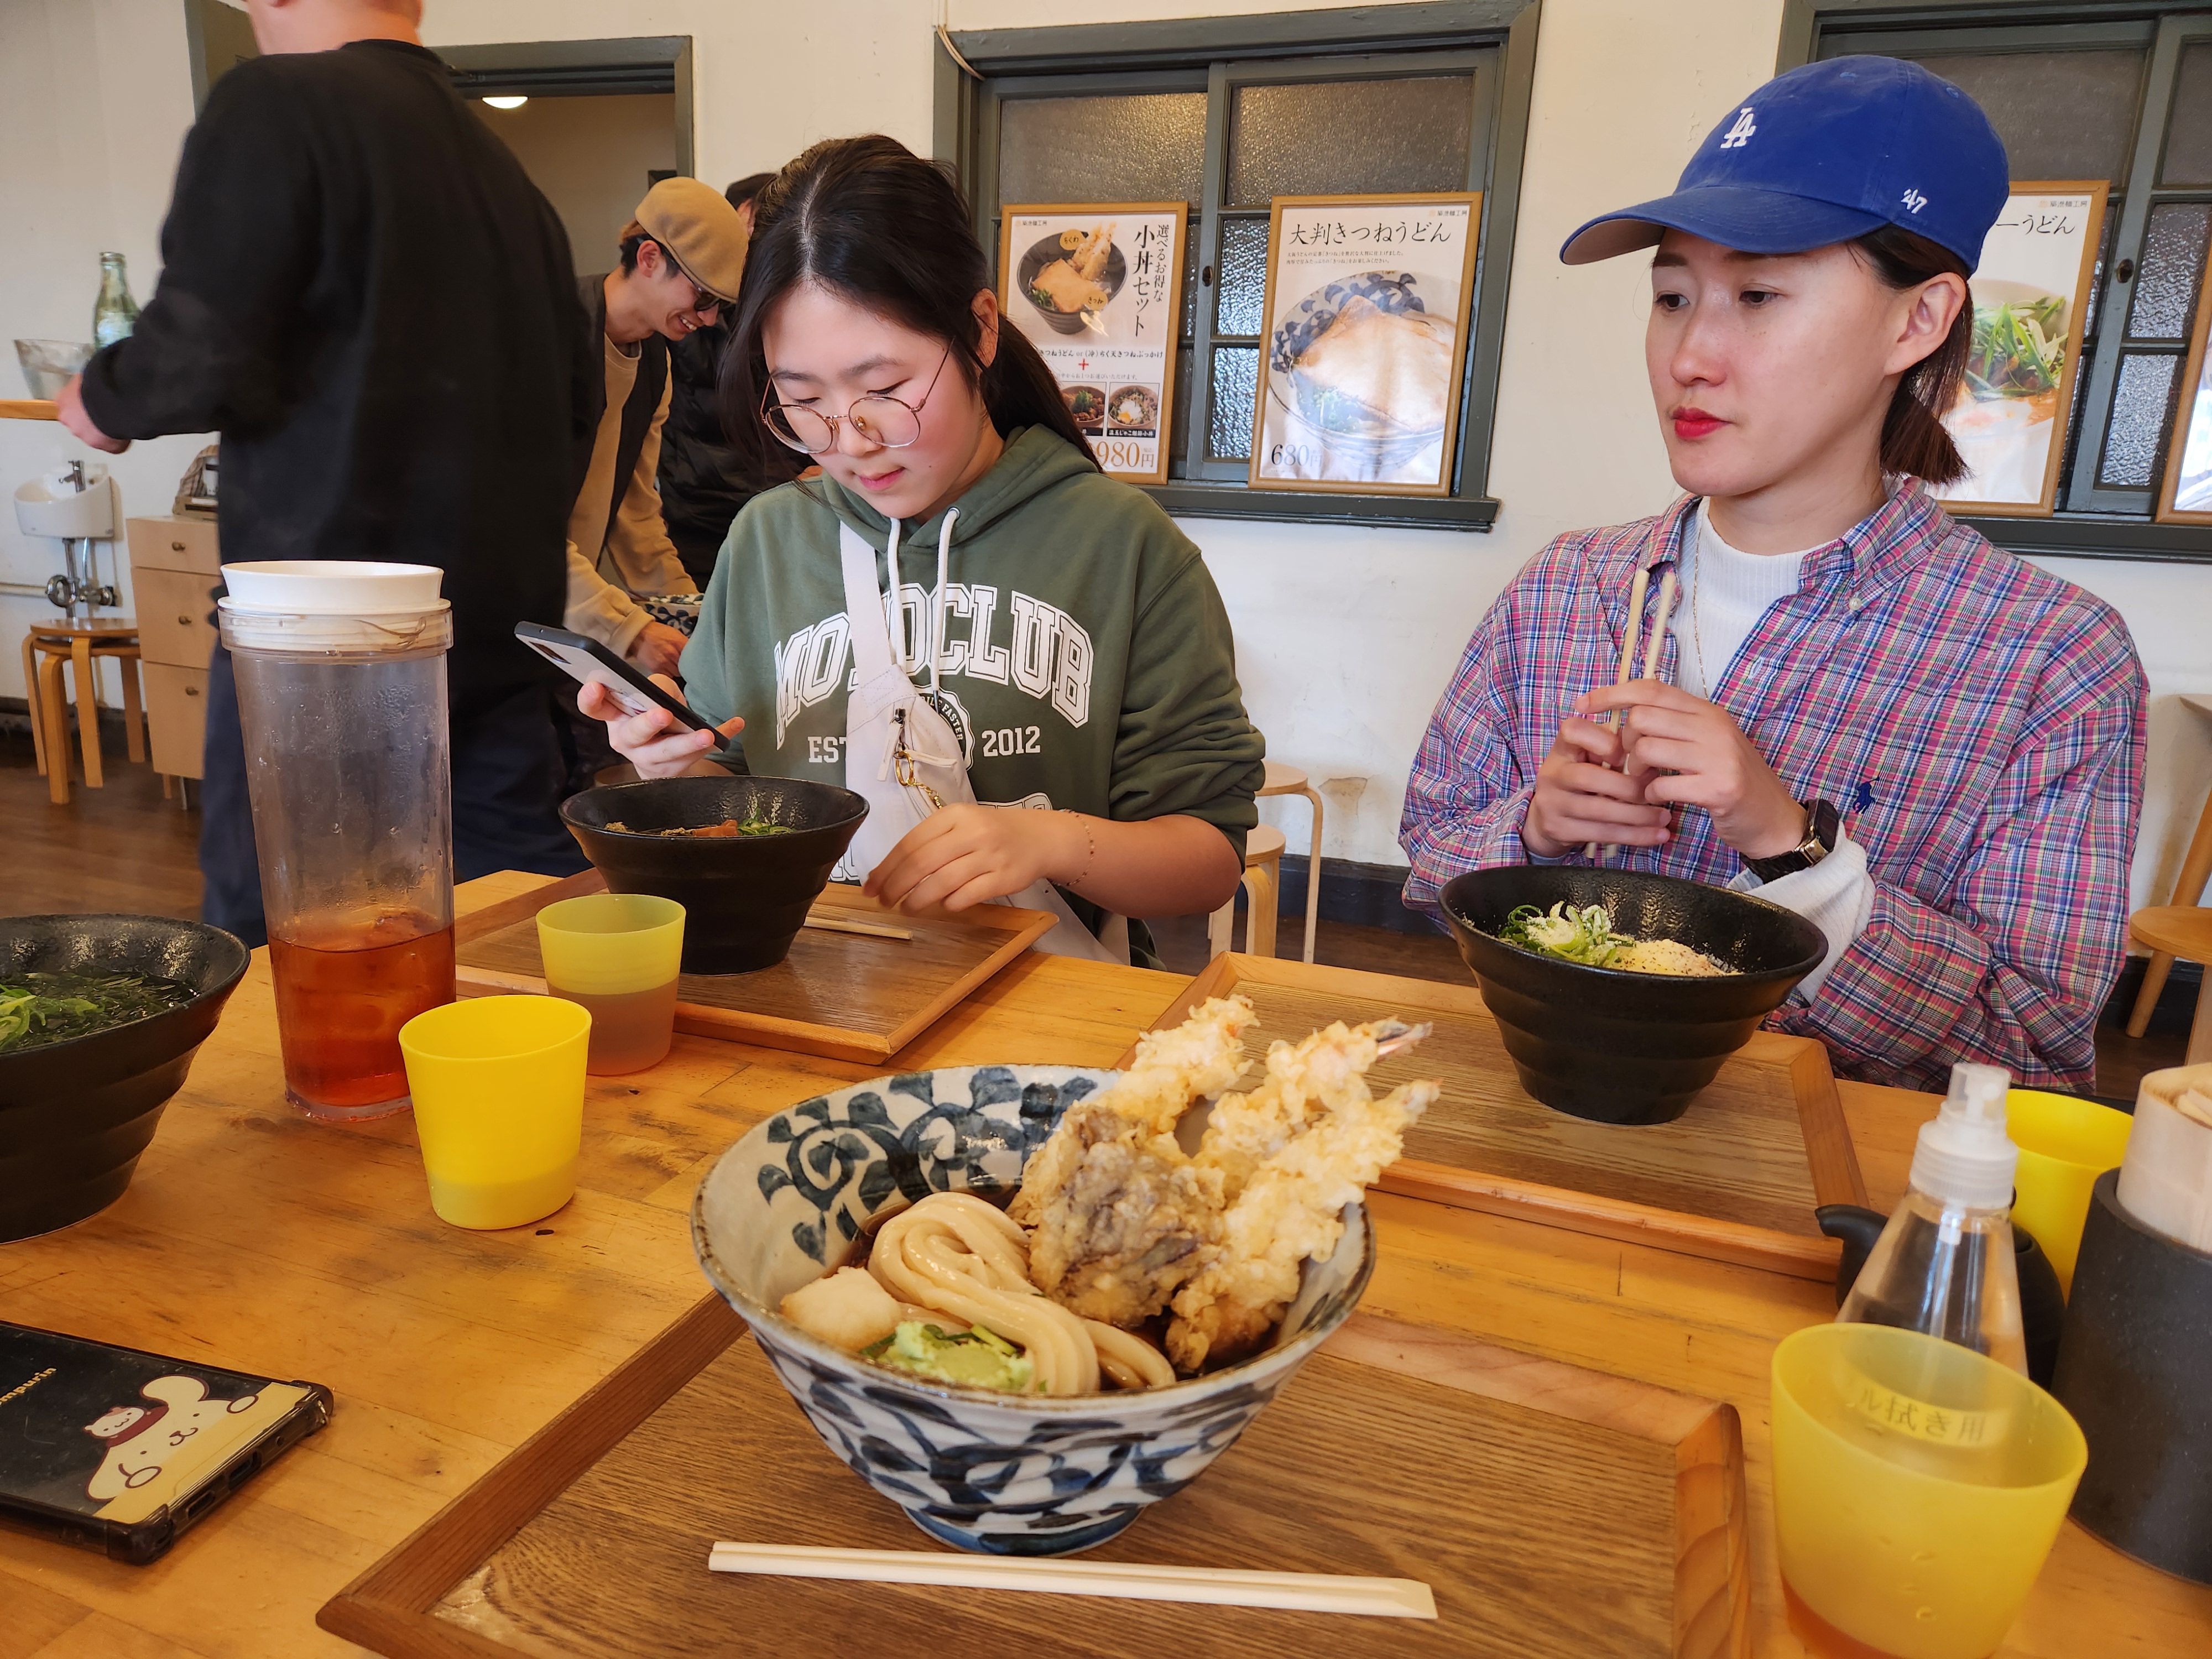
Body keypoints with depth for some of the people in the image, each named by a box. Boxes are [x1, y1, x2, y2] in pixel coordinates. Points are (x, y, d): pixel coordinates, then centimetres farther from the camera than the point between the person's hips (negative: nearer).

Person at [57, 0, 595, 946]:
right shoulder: (508, 173, 14)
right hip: (502, 613, 6)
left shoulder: (277, 104, -6)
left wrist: (102, 399, 7)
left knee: (267, 932, 6)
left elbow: (200, 362, -13)